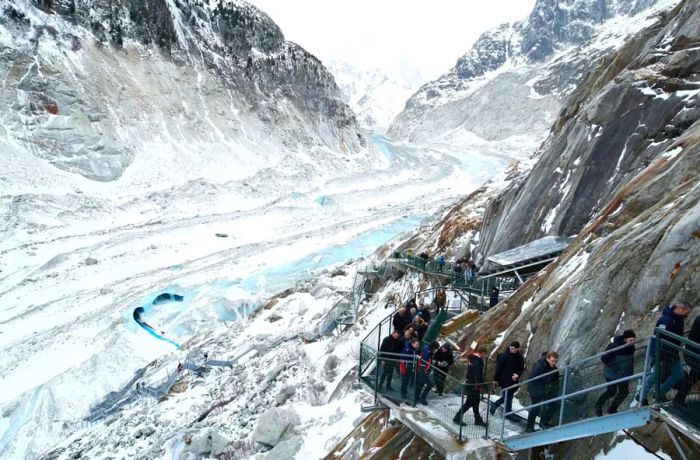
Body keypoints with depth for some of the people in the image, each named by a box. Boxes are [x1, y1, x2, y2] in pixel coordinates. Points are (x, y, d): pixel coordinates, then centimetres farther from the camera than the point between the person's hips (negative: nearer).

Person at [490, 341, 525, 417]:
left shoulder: (520, 357, 1)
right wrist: (495, 379, -10)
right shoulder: (504, 355, -14)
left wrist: (518, 375, -11)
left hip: (513, 380, 6)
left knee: (509, 396, 12)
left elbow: (521, 368, 10)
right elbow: (499, 367, -12)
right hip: (505, 380, -6)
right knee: (507, 396, -4)